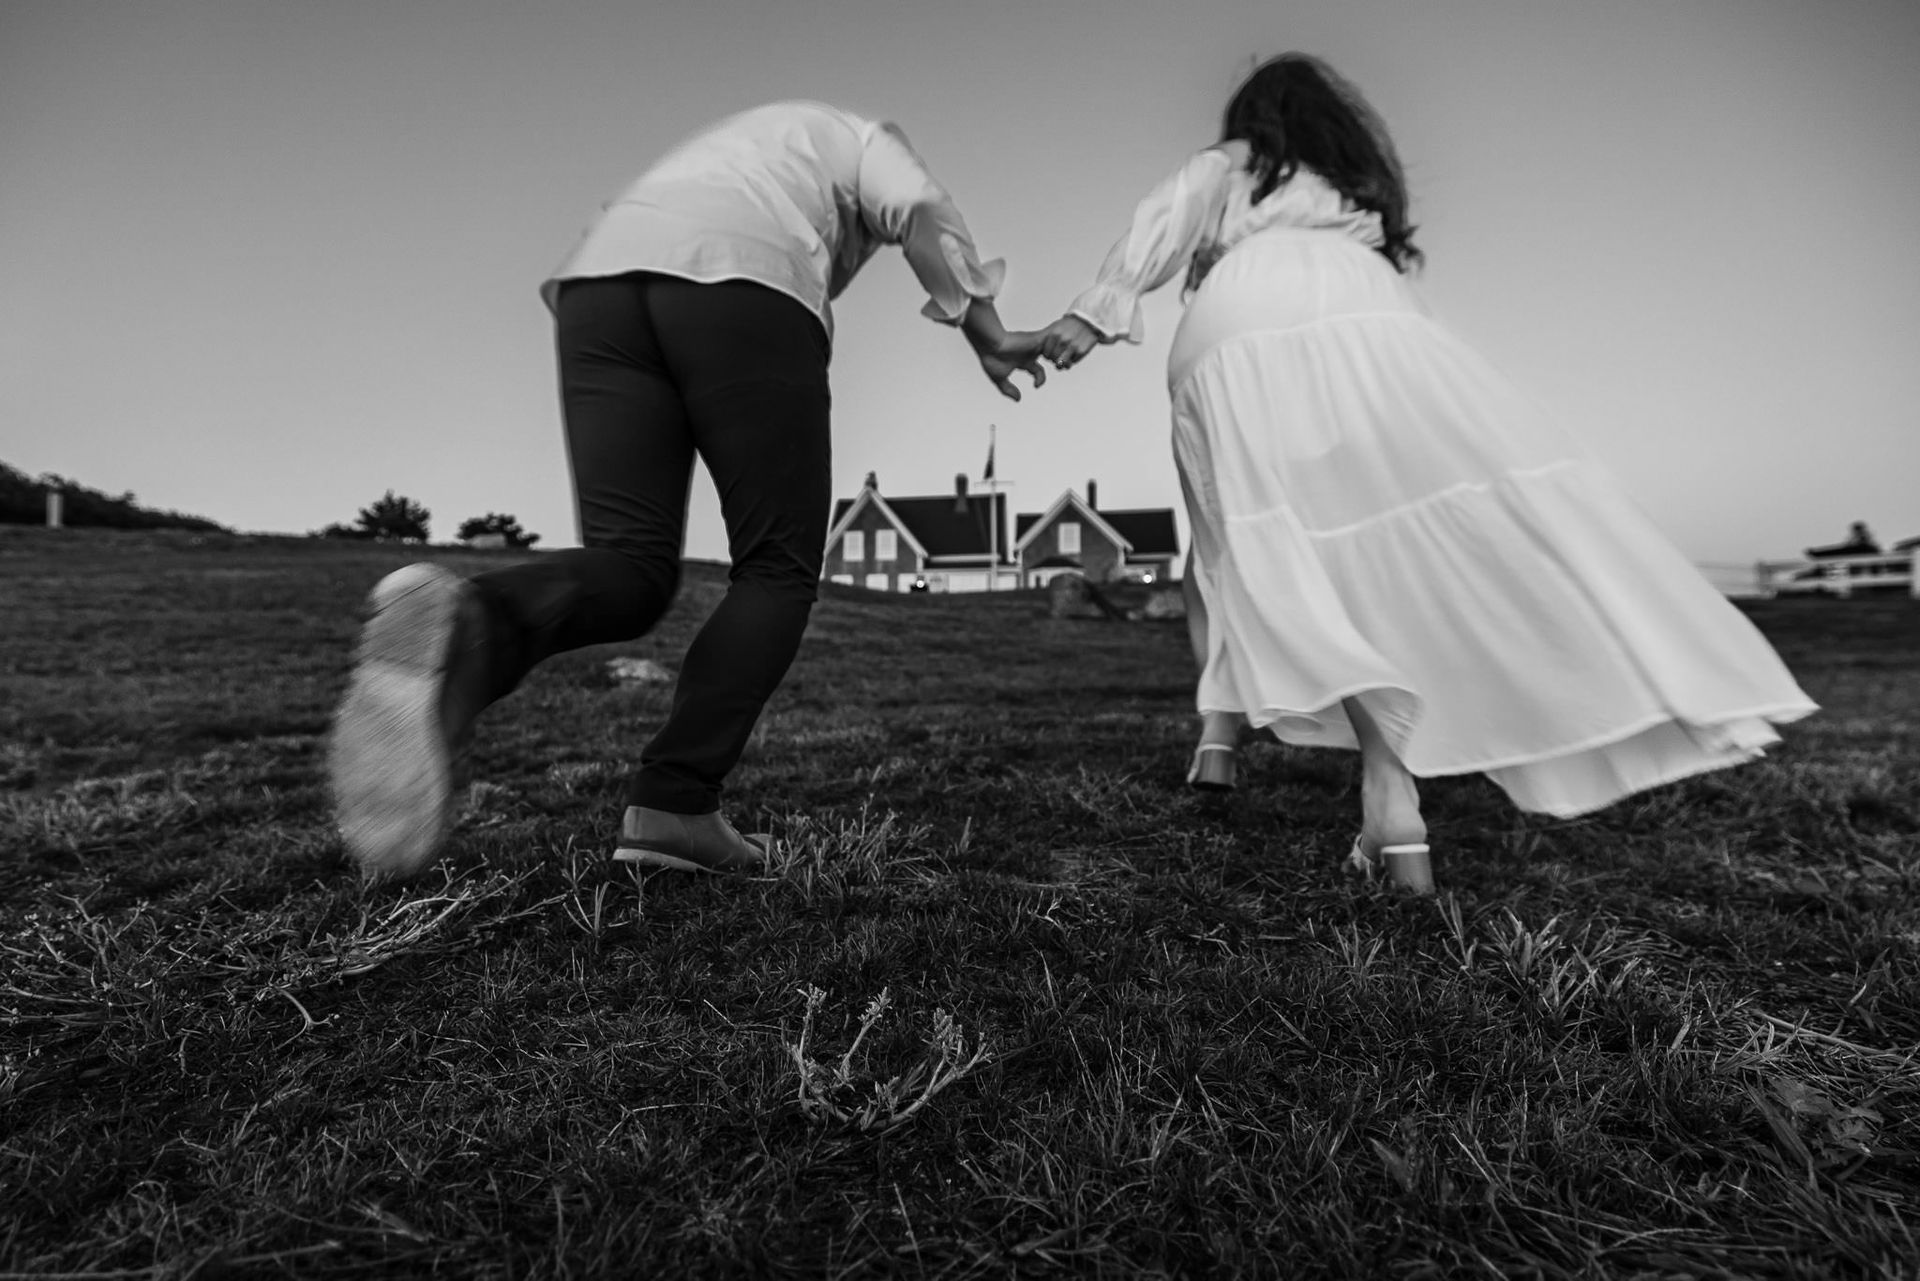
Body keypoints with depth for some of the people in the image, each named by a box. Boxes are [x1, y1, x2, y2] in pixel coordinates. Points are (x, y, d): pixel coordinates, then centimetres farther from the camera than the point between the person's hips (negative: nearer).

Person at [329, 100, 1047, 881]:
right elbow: (926, 216, 5)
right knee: (778, 570, 2)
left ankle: (465, 627, -36)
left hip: (601, 282, 5)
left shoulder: (726, 153, 46)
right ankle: (673, 804, -11)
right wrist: (987, 337, 2)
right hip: (742, 291, -5)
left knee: (629, 572, -3)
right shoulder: (866, 141, 30)